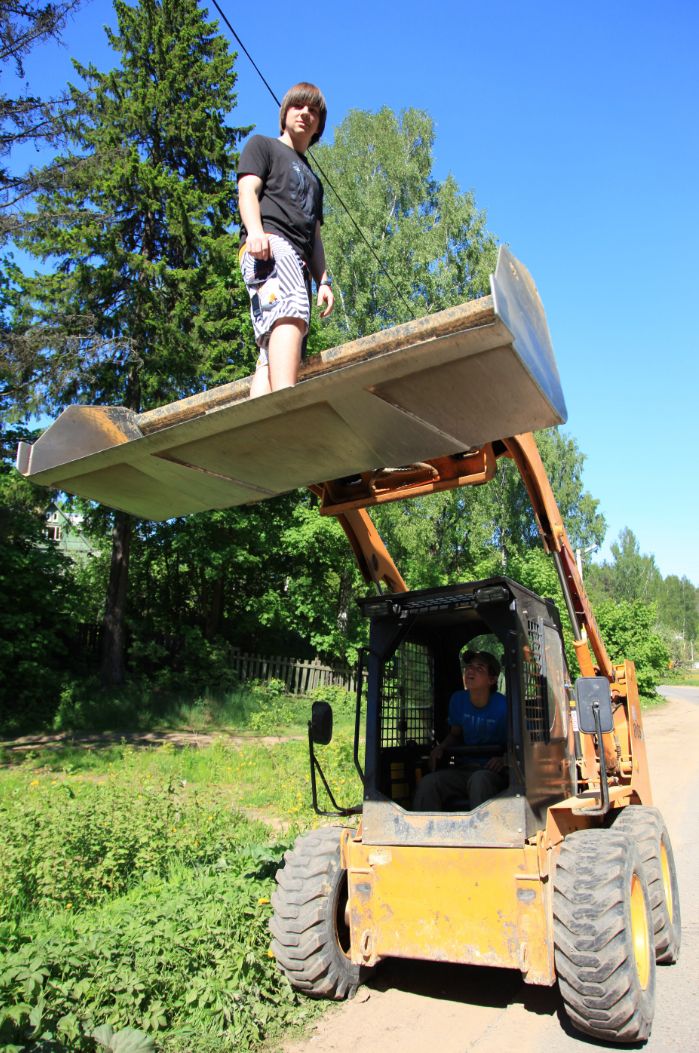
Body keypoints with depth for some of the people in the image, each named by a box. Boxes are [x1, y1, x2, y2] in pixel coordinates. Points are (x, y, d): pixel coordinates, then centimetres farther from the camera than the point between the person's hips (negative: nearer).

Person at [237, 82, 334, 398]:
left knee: (273, 354, -10)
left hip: (299, 260, 7)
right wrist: (255, 230, -17)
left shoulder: (312, 179, 40)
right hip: (270, 244, -7)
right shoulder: (262, 145, 23)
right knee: (290, 313, -35)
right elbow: (247, 190, 4)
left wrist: (323, 280, 16)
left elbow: (314, 235, 32)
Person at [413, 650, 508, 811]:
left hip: (493, 771, -4)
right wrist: (441, 747, 0)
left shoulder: (503, 706, -10)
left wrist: (504, 759, -19)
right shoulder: (458, 700, 4)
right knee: (427, 783, -24)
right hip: (464, 769, 4)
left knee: (479, 779, -40)